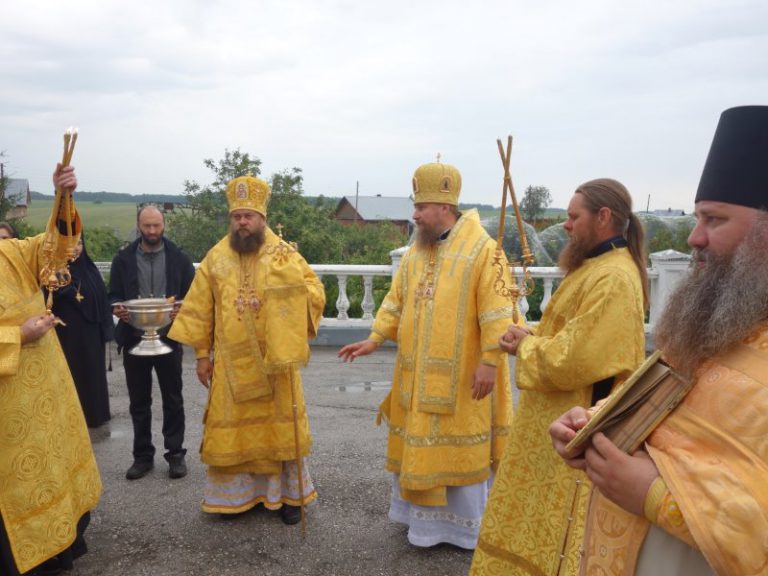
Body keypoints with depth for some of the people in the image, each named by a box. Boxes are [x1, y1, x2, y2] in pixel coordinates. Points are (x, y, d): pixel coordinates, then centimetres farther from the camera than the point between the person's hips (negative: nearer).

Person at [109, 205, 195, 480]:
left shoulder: (179, 258, 1)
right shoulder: (123, 259, 4)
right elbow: (114, 295, 6)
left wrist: (182, 309, -19)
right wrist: (118, 309, -15)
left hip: (169, 339, -1)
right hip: (134, 339, 2)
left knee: (173, 400, 8)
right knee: (139, 402, 11)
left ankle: (175, 454, 19)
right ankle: (143, 455, 24)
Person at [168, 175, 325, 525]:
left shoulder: (284, 253, -2)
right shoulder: (215, 258, 3)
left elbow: (315, 292, -4)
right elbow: (199, 310, 5)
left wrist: (292, 288, -25)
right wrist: (201, 354, 3)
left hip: (275, 359, -1)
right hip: (232, 361, 2)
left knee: (281, 425, 7)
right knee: (232, 427, 9)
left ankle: (288, 494, 23)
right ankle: (235, 494, 26)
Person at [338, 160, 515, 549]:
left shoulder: (483, 249, -12)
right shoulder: (415, 251, 8)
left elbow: (496, 312, -15)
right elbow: (397, 301, 11)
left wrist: (489, 361, -18)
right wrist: (375, 339, 3)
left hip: (461, 374, -6)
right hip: (418, 373, 6)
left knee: (460, 447, 7)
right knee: (418, 444, 15)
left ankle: (465, 525, 25)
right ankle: (423, 513, 34)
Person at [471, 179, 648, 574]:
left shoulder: (613, 279, -24)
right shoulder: (595, 267, 11)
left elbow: (574, 361, -29)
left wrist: (526, 345, -12)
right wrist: (530, 336, -1)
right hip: (560, 423, 10)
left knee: (560, 542, 6)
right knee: (544, 521, 23)